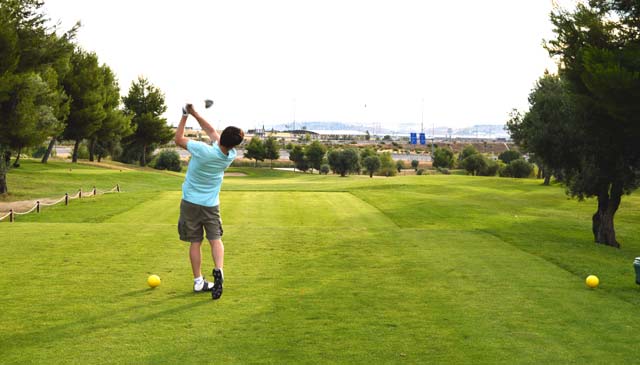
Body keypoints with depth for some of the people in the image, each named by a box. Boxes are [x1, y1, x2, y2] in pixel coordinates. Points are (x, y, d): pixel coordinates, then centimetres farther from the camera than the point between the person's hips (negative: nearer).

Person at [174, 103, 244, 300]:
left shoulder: (203, 151, -25)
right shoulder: (231, 156, -10)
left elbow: (178, 139, -10)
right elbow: (211, 131, 1)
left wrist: (185, 115, 0)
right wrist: (194, 113, 3)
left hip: (191, 202, -2)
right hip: (211, 204, 2)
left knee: (195, 242, 6)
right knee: (215, 239, 5)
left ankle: (198, 281, 10)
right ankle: (219, 271, -20)